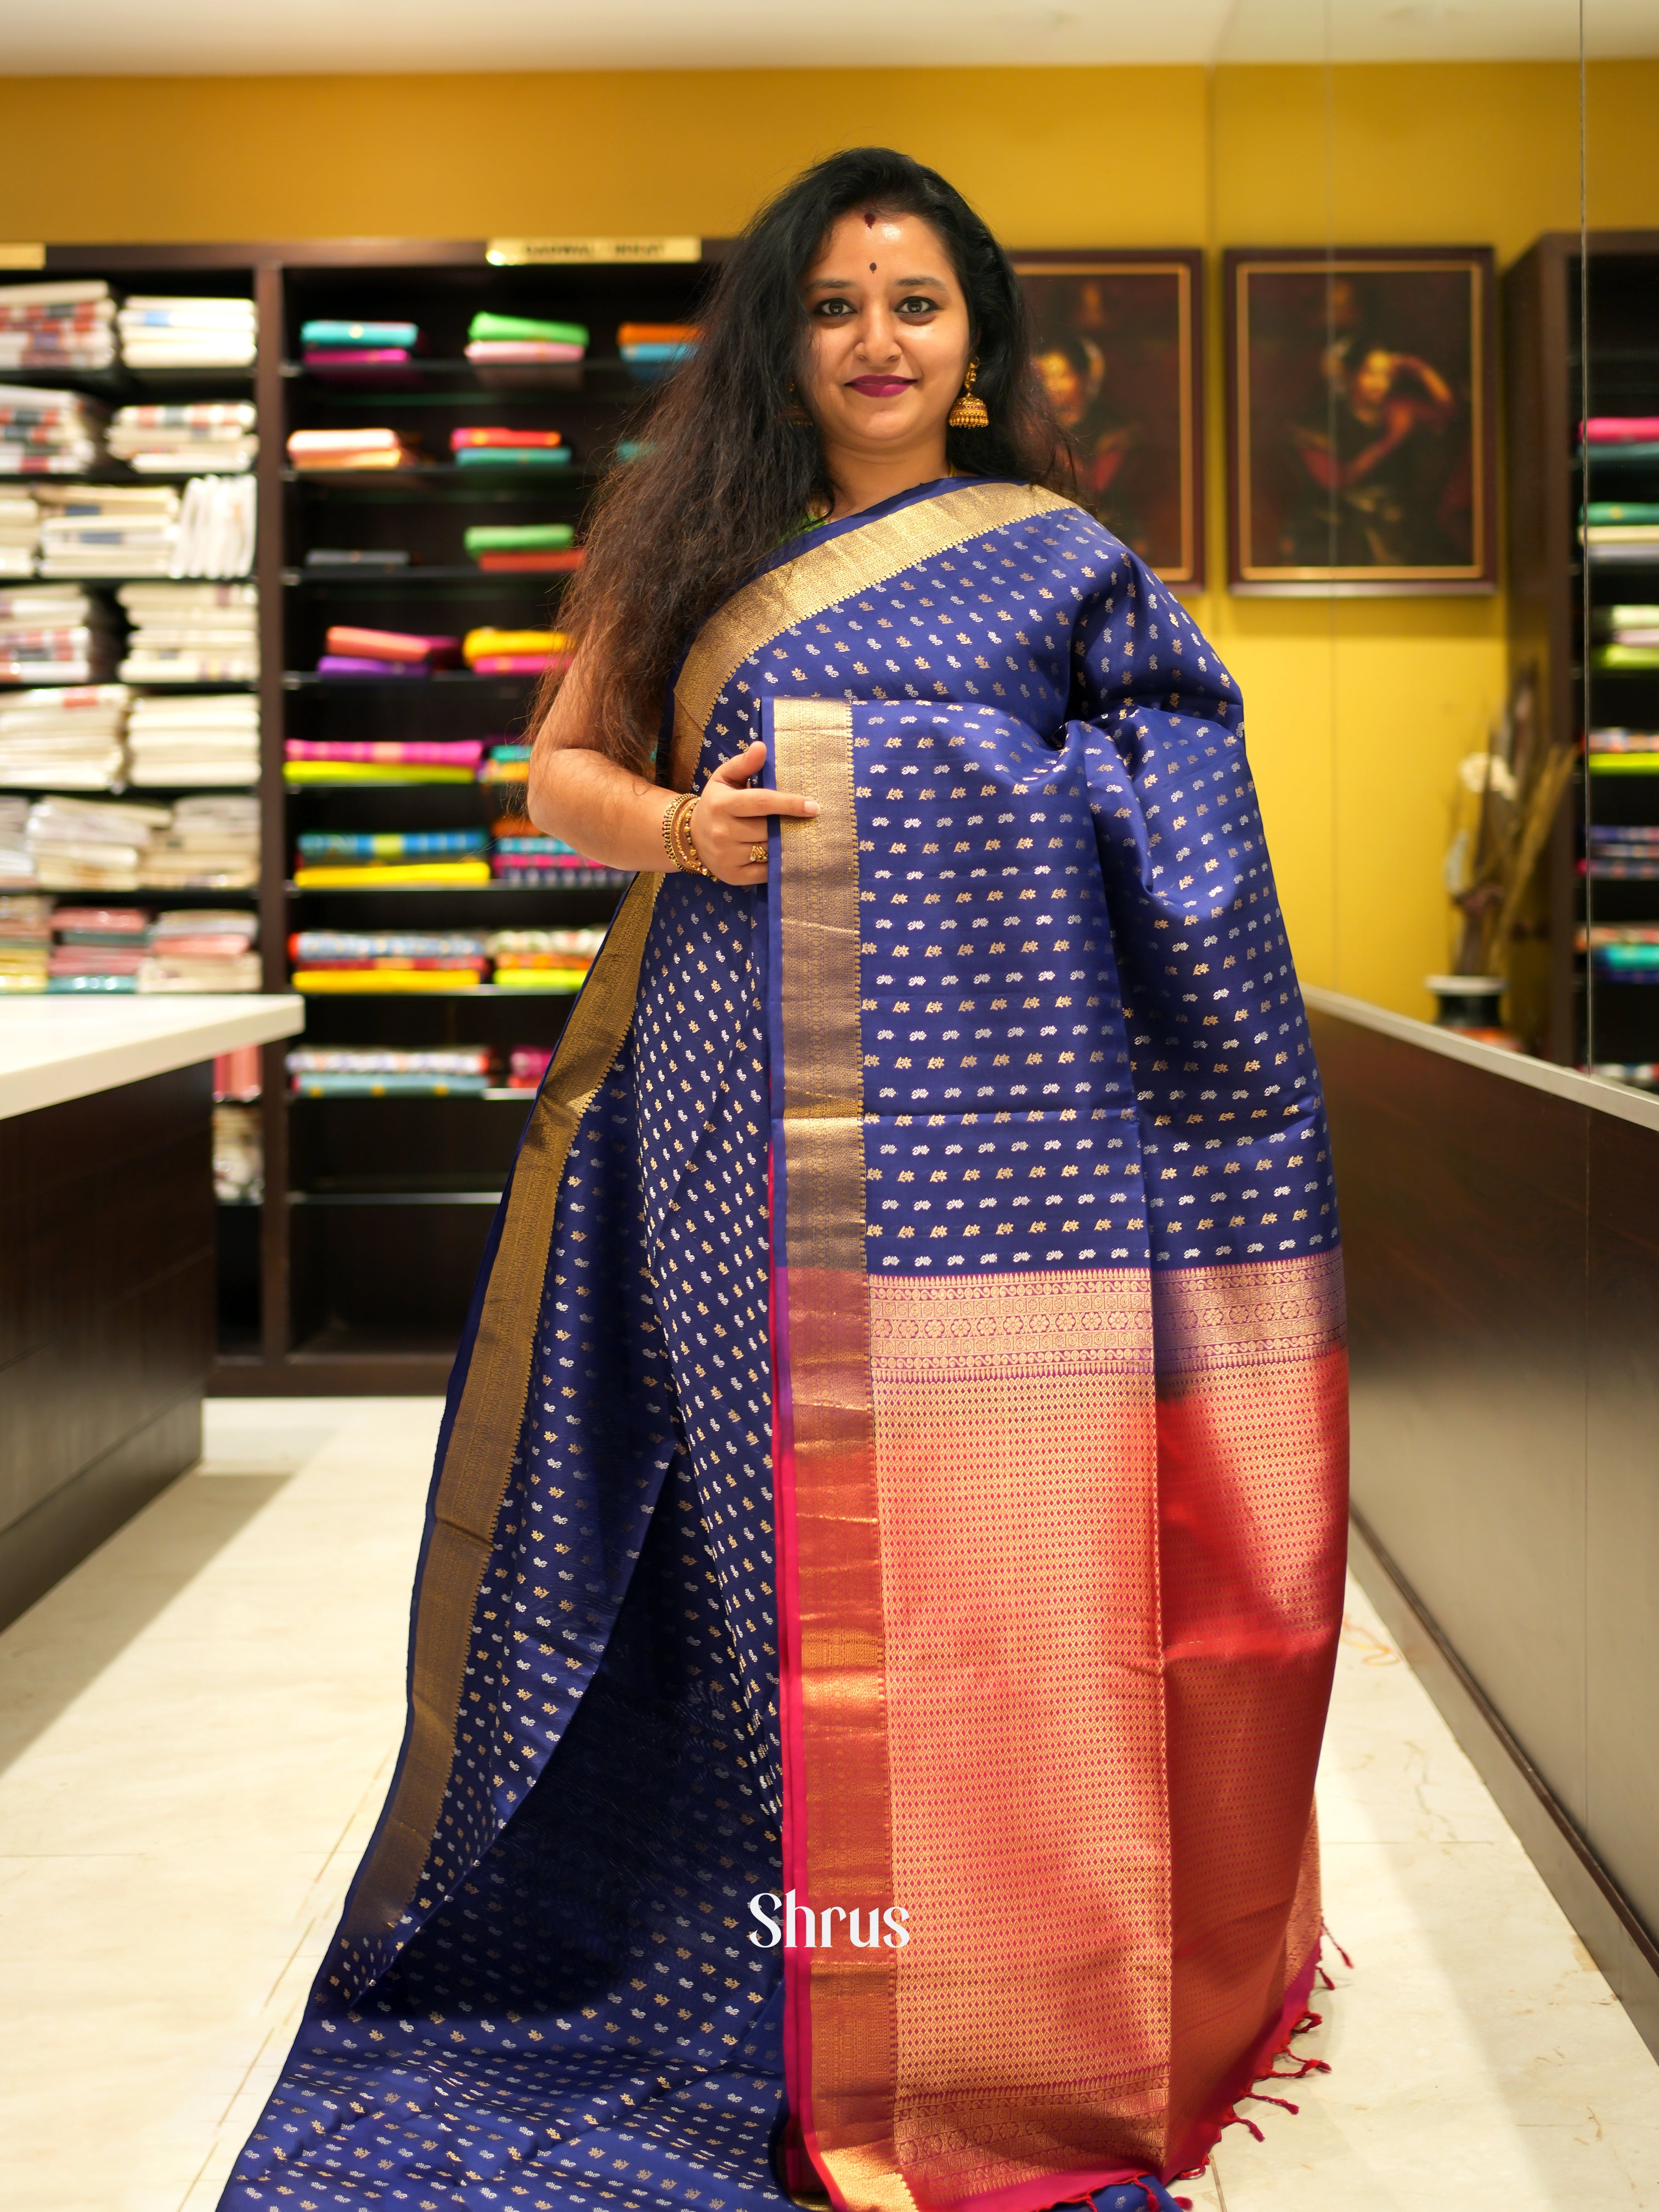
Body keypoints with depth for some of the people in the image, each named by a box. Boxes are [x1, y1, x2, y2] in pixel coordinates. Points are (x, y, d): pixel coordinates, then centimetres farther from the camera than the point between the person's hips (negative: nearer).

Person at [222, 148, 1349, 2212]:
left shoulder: (1060, 560, 11)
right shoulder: (698, 549, 15)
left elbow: (1177, 812, 9)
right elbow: (561, 768, 17)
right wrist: (681, 831, -4)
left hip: (991, 1107, -1)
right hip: (755, 1112, 2)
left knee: (993, 1536, -3)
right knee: (793, 1525, 2)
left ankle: (1026, 2029, 10)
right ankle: (842, 2039, 14)